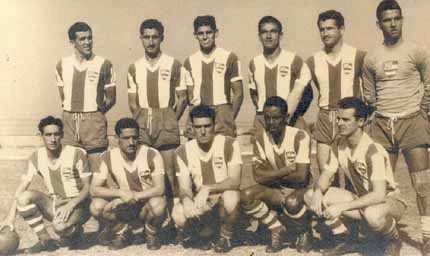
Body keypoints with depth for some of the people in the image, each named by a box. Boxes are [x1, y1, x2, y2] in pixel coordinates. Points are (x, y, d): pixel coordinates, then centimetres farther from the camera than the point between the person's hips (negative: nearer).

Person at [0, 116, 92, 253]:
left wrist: (71, 204, -28)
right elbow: (22, 186, -7)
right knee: (24, 197, -22)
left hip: (77, 204, -4)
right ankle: (45, 240, -6)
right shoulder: (36, 157, -3)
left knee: (59, 226, -36)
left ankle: (76, 232, 3)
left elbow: (87, 187, -10)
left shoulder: (77, 154, -15)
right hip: (54, 204, 5)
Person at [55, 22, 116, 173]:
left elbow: (111, 99, 5)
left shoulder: (103, 64, -2)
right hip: (69, 122, 3)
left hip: (95, 122, -3)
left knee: (99, 171, -4)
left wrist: (95, 114, 3)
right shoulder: (62, 65, 8)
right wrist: (73, 114, 7)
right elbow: (63, 96, 16)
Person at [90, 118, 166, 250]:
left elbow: (159, 188, -19)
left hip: (146, 205, -1)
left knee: (158, 204, -36)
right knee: (96, 206, -26)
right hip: (121, 206, 1)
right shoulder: (108, 158, -10)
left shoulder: (152, 155, -15)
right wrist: (121, 193, -29)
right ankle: (121, 232, 4)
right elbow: (94, 189, -14)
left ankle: (152, 234, 0)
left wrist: (134, 196, -30)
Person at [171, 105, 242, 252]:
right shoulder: (183, 152, -4)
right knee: (178, 215, -29)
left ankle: (226, 236, -3)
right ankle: (205, 231, 7)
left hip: (223, 201, -2)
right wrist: (186, 200, -34)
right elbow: (184, 188, -9)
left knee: (231, 197, -37)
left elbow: (235, 181, -20)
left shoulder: (229, 145, -12)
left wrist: (208, 188, -35)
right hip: (199, 204, 2)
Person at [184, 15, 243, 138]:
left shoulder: (229, 58, 4)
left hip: (222, 116, -2)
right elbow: (188, 94, 15)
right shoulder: (190, 61, 12)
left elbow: (238, 93, 4)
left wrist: (229, 119, -1)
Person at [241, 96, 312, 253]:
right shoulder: (260, 139, -6)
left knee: (292, 202, -38)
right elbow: (259, 176, -15)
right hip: (275, 191, 4)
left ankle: (305, 233, -2)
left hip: (299, 190, -4)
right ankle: (277, 230, 0)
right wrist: (288, 169, -22)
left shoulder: (300, 136, -18)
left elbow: (301, 177, -24)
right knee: (246, 196, -23)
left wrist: (271, 175, -13)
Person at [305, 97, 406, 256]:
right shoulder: (339, 145, -5)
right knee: (310, 195, -11)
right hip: (361, 198, 6)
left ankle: (393, 240, -5)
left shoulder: (373, 151, -27)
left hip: (389, 200, -6)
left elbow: (379, 195, -34)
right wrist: (318, 191, -25)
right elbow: (325, 176, -1)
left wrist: (342, 206, -38)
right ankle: (347, 241, 5)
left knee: (372, 215, -43)